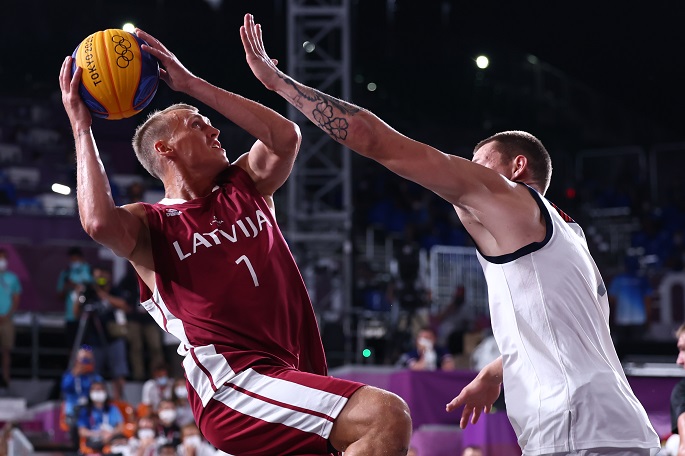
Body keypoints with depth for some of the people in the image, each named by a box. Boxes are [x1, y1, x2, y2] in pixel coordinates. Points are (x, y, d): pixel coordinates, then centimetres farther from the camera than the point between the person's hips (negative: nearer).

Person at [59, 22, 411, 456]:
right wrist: (81, 127, -7)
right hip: (234, 384, -8)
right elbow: (100, 222, -18)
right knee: (388, 416, -28)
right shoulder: (151, 225, 5)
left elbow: (286, 136, 3)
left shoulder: (245, 186, 23)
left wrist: (190, 84, 7)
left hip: (297, 379, 8)